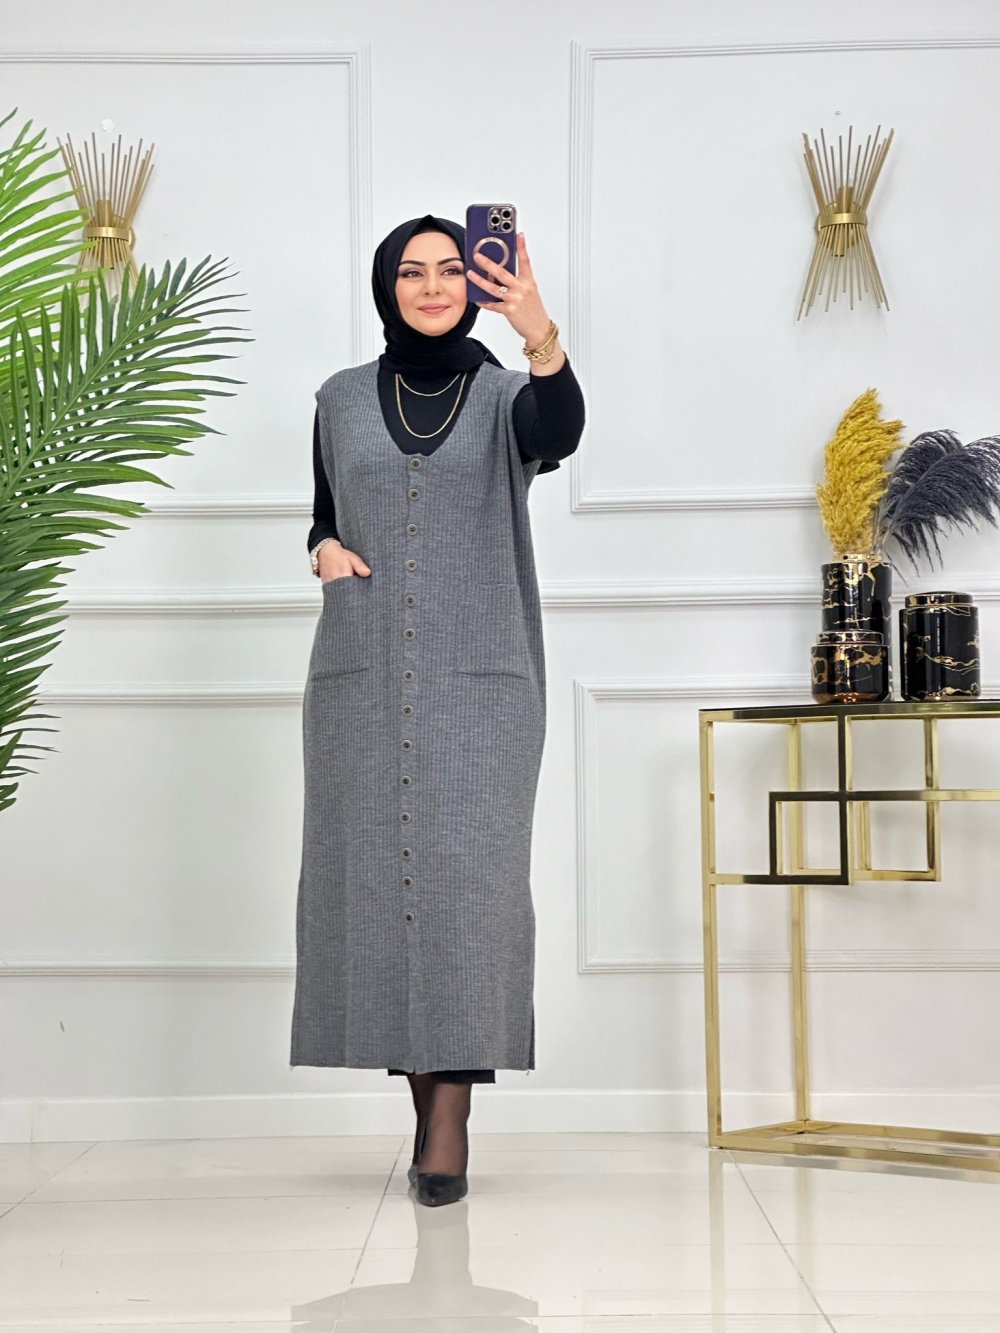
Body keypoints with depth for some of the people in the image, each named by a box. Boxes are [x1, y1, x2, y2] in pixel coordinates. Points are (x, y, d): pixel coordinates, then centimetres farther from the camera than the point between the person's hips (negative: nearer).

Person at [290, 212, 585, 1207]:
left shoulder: (505, 393, 5)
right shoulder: (343, 399, 13)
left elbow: (558, 435, -18)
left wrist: (540, 333, -37)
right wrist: (324, 551, -1)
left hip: (481, 676, -2)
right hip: (361, 674, 3)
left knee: (468, 877, -8)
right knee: (373, 874, 1)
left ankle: (453, 1114, -4)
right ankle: (421, 1085, 15)